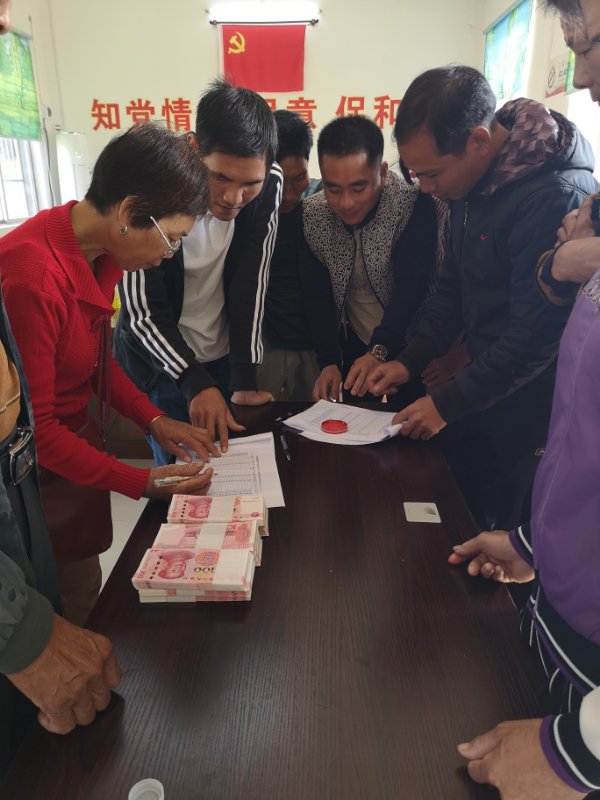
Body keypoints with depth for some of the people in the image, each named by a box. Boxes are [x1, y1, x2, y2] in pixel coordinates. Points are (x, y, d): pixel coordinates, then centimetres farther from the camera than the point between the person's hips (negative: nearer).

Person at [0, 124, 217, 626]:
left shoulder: (102, 255, -2)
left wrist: (154, 420, -1)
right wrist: (142, 483, -22)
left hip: (78, 441, 8)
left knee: (89, 593, 21)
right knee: (56, 619, 12)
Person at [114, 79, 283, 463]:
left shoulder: (269, 184, -16)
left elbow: (251, 283, -11)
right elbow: (142, 312, -19)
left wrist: (246, 379, -14)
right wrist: (195, 382, -30)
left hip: (226, 356, 3)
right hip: (161, 362, -3)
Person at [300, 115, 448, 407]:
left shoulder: (414, 204, -21)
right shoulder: (312, 214, -8)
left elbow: (412, 285, -26)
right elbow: (316, 294, -7)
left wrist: (381, 350, -38)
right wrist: (329, 361, -16)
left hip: (412, 349, -3)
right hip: (354, 349, 4)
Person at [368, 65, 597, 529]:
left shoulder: (558, 197, -26)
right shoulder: (472, 180, 1)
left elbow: (535, 337, -24)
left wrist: (448, 403, -16)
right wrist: (411, 360, 2)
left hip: (528, 402, -7)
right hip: (483, 378, 8)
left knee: (500, 526, 8)